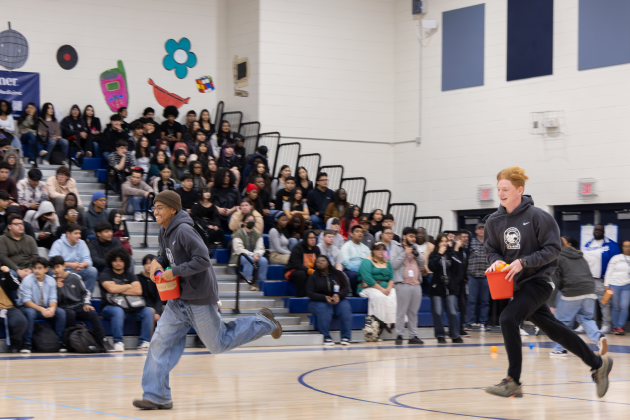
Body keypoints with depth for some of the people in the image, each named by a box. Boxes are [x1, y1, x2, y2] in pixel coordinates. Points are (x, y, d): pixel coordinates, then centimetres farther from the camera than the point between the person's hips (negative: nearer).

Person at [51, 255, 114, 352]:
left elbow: (86, 292, 13)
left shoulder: (74, 277, 4)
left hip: (78, 306, 1)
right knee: (70, 314, -37)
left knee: (92, 313, -27)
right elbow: (55, 302, -3)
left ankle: (103, 341, -25)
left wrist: (86, 304, -3)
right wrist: (58, 288, -15)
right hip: (64, 308, -1)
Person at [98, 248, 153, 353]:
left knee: (148, 312, -20)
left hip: (129, 308, 4)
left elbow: (138, 291, -1)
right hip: (110, 307, -4)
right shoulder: (105, 275, 5)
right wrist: (128, 286, 0)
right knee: (118, 311, -39)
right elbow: (111, 288, -15)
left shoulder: (130, 276, 17)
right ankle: (118, 342, -35)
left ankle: (144, 342, -21)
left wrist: (118, 289, -6)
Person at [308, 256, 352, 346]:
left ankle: (346, 337, -33)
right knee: (323, 310, -37)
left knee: (345, 308, -31)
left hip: (338, 300, 2)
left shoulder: (338, 274, 10)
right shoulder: (313, 277, 6)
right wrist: (325, 298, -23)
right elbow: (310, 293, -4)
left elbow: (346, 289, 4)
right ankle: (326, 338, -40)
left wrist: (338, 295, -20)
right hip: (319, 302, -2)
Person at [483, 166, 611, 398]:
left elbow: (552, 249, -13)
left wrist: (523, 262, -23)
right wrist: (495, 261, -11)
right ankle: (598, 364, 31)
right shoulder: (494, 221, 2)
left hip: (537, 281, -7)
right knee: (553, 329, 15)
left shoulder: (537, 216, -14)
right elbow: (491, 250, 11)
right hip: (517, 285, 7)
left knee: (508, 319, -22)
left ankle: (513, 381, -12)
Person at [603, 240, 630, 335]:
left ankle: (620, 327, -7)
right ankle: (615, 327, 9)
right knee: (616, 307, 2)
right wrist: (606, 285, -1)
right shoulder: (616, 258, 5)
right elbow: (609, 272, 5)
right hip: (614, 284, 0)